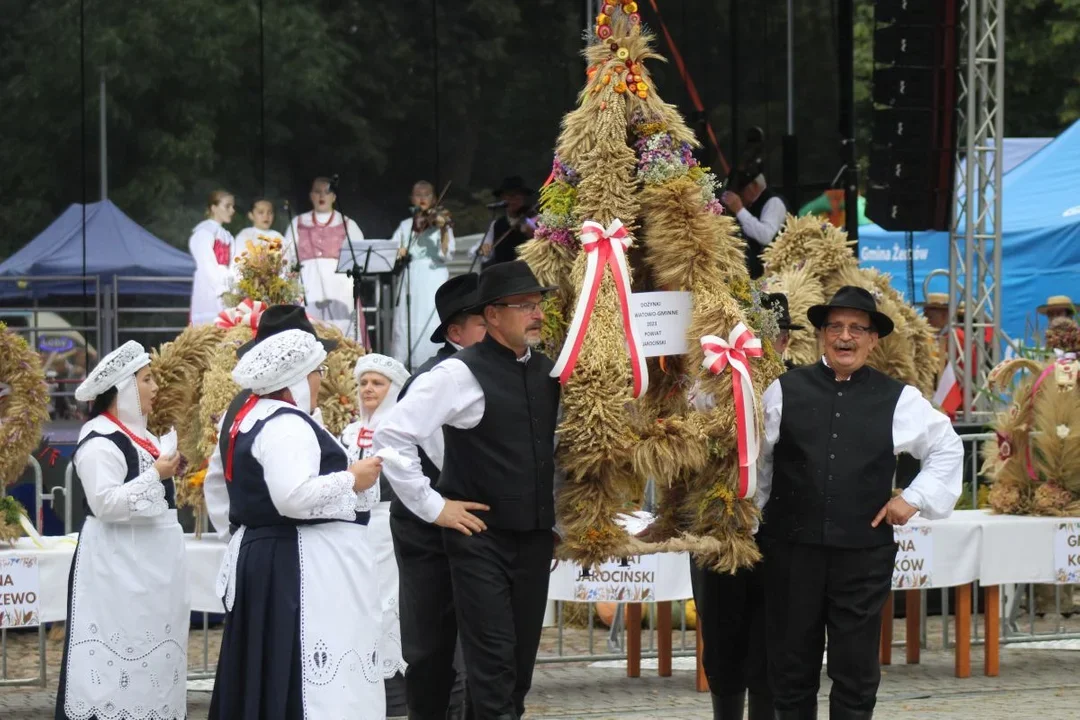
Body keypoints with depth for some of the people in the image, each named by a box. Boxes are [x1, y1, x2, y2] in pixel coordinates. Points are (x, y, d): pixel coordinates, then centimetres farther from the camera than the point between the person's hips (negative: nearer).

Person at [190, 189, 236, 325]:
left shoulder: (226, 236, 20)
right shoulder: (204, 231, -2)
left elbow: (230, 268, 14)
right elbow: (206, 265, -11)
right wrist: (221, 290, -16)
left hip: (225, 293, 7)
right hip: (209, 292, -7)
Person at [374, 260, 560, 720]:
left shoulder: (547, 372, 9)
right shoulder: (460, 375, -11)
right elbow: (392, 437, -12)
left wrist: (556, 522, 14)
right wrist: (433, 506, -11)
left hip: (535, 538, 6)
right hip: (482, 538, -6)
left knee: (522, 659, 9)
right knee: (493, 660, -9)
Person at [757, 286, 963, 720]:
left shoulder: (899, 400, 3)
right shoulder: (785, 391, 3)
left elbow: (947, 449, 14)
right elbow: (758, 458, 10)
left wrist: (915, 498, 5)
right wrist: (752, 518, 10)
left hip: (864, 553, 0)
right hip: (792, 549, 0)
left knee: (856, 672, 3)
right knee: (791, 668, 6)